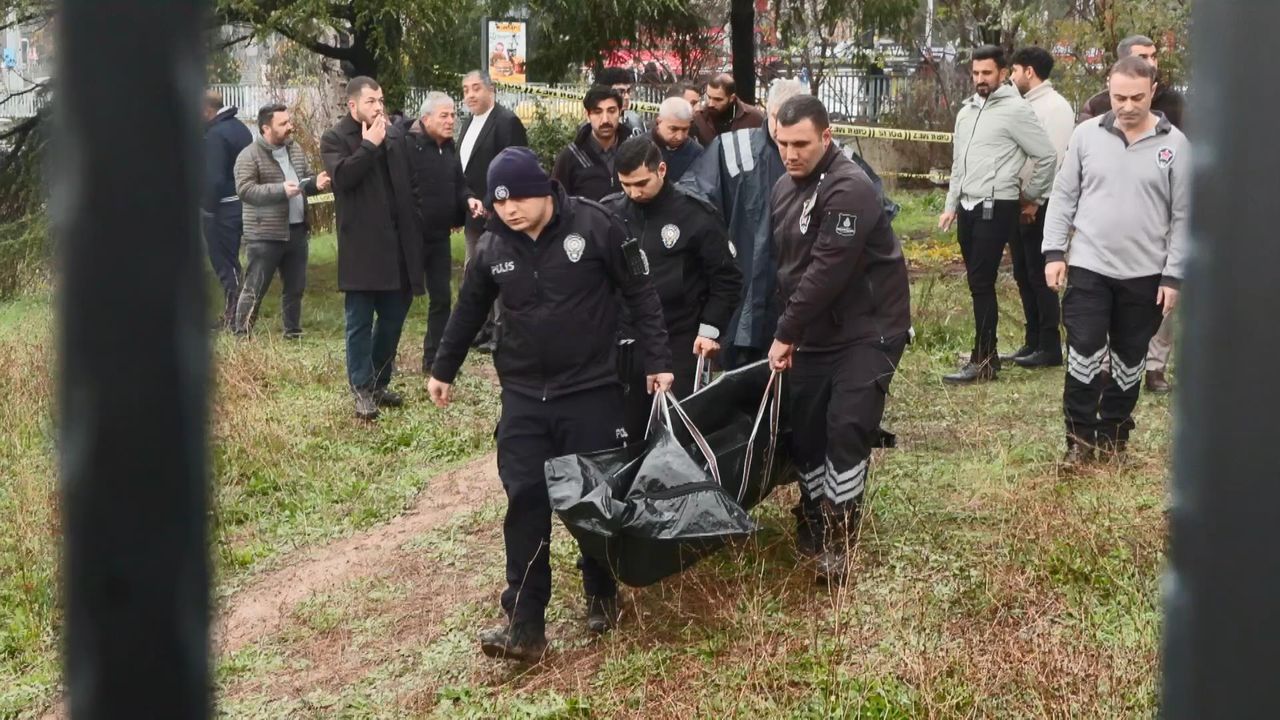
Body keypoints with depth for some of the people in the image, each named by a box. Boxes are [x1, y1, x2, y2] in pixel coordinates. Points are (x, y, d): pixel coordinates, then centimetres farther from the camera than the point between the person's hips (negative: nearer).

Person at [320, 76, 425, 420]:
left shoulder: (394, 134, 12)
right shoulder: (334, 138, -3)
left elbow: (409, 183, 17)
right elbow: (342, 177, -21)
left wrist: (415, 232, 11)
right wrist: (369, 145, -18)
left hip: (397, 241, 5)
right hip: (361, 246, -5)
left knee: (393, 318, 12)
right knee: (360, 322, 0)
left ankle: (380, 382, 26)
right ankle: (363, 389, 8)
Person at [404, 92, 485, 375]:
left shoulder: (449, 148, 10)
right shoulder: (408, 146, -17)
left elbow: (458, 184, 18)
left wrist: (468, 199, -3)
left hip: (440, 236, 8)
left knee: (441, 297, 11)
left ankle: (433, 359, 22)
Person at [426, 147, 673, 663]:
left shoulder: (594, 226, -13)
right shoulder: (493, 246, -1)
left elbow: (639, 293, -6)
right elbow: (469, 310, 15)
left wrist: (657, 361, -8)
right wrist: (443, 369, 23)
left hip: (591, 391, -3)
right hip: (523, 394, 3)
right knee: (525, 503, -3)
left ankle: (602, 597, 29)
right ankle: (525, 625, 0)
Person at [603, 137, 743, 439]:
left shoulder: (696, 215, -7)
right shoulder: (609, 212, 2)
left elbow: (727, 279, 0)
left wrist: (710, 329, -7)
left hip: (679, 345, -3)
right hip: (622, 343, 3)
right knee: (627, 433, 9)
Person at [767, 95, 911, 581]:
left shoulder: (850, 189, -22)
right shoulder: (784, 189, 7)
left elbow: (827, 271, -26)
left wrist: (785, 333, -21)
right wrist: (786, 332, 7)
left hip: (868, 331, -7)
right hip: (813, 333, 8)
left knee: (847, 429, -13)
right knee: (804, 428, 9)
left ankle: (838, 538, 0)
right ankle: (813, 519, 29)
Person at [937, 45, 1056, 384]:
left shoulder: (1015, 110, -9)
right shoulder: (966, 111, 15)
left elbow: (1047, 156, -8)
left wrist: (1031, 195, 0)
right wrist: (951, 206, 18)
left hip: (996, 208, -8)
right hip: (968, 207, 8)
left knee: (982, 282, -10)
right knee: (977, 282, 11)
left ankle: (983, 361, -7)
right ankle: (986, 351, 19)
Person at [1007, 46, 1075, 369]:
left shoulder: (1055, 106, -10)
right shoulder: (1026, 105, 17)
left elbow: (1055, 159, -17)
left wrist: (1036, 202, -19)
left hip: (1039, 206, -9)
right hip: (1018, 203, 9)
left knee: (1040, 276, -6)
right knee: (1023, 275, 12)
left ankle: (1050, 348, 0)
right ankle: (1033, 342, 20)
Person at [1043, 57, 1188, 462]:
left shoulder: (1174, 145, -4)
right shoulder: (1087, 134, -1)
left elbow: (1182, 216, -1)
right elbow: (1064, 195, 5)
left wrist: (1173, 276, -5)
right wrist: (1054, 251, -2)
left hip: (1145, 274, 0)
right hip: (1089, 267, 0)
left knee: (1130, 358, 11)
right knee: (1085, 351, -6)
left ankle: (1114, 429, 26)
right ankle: (1080, 435, 6)